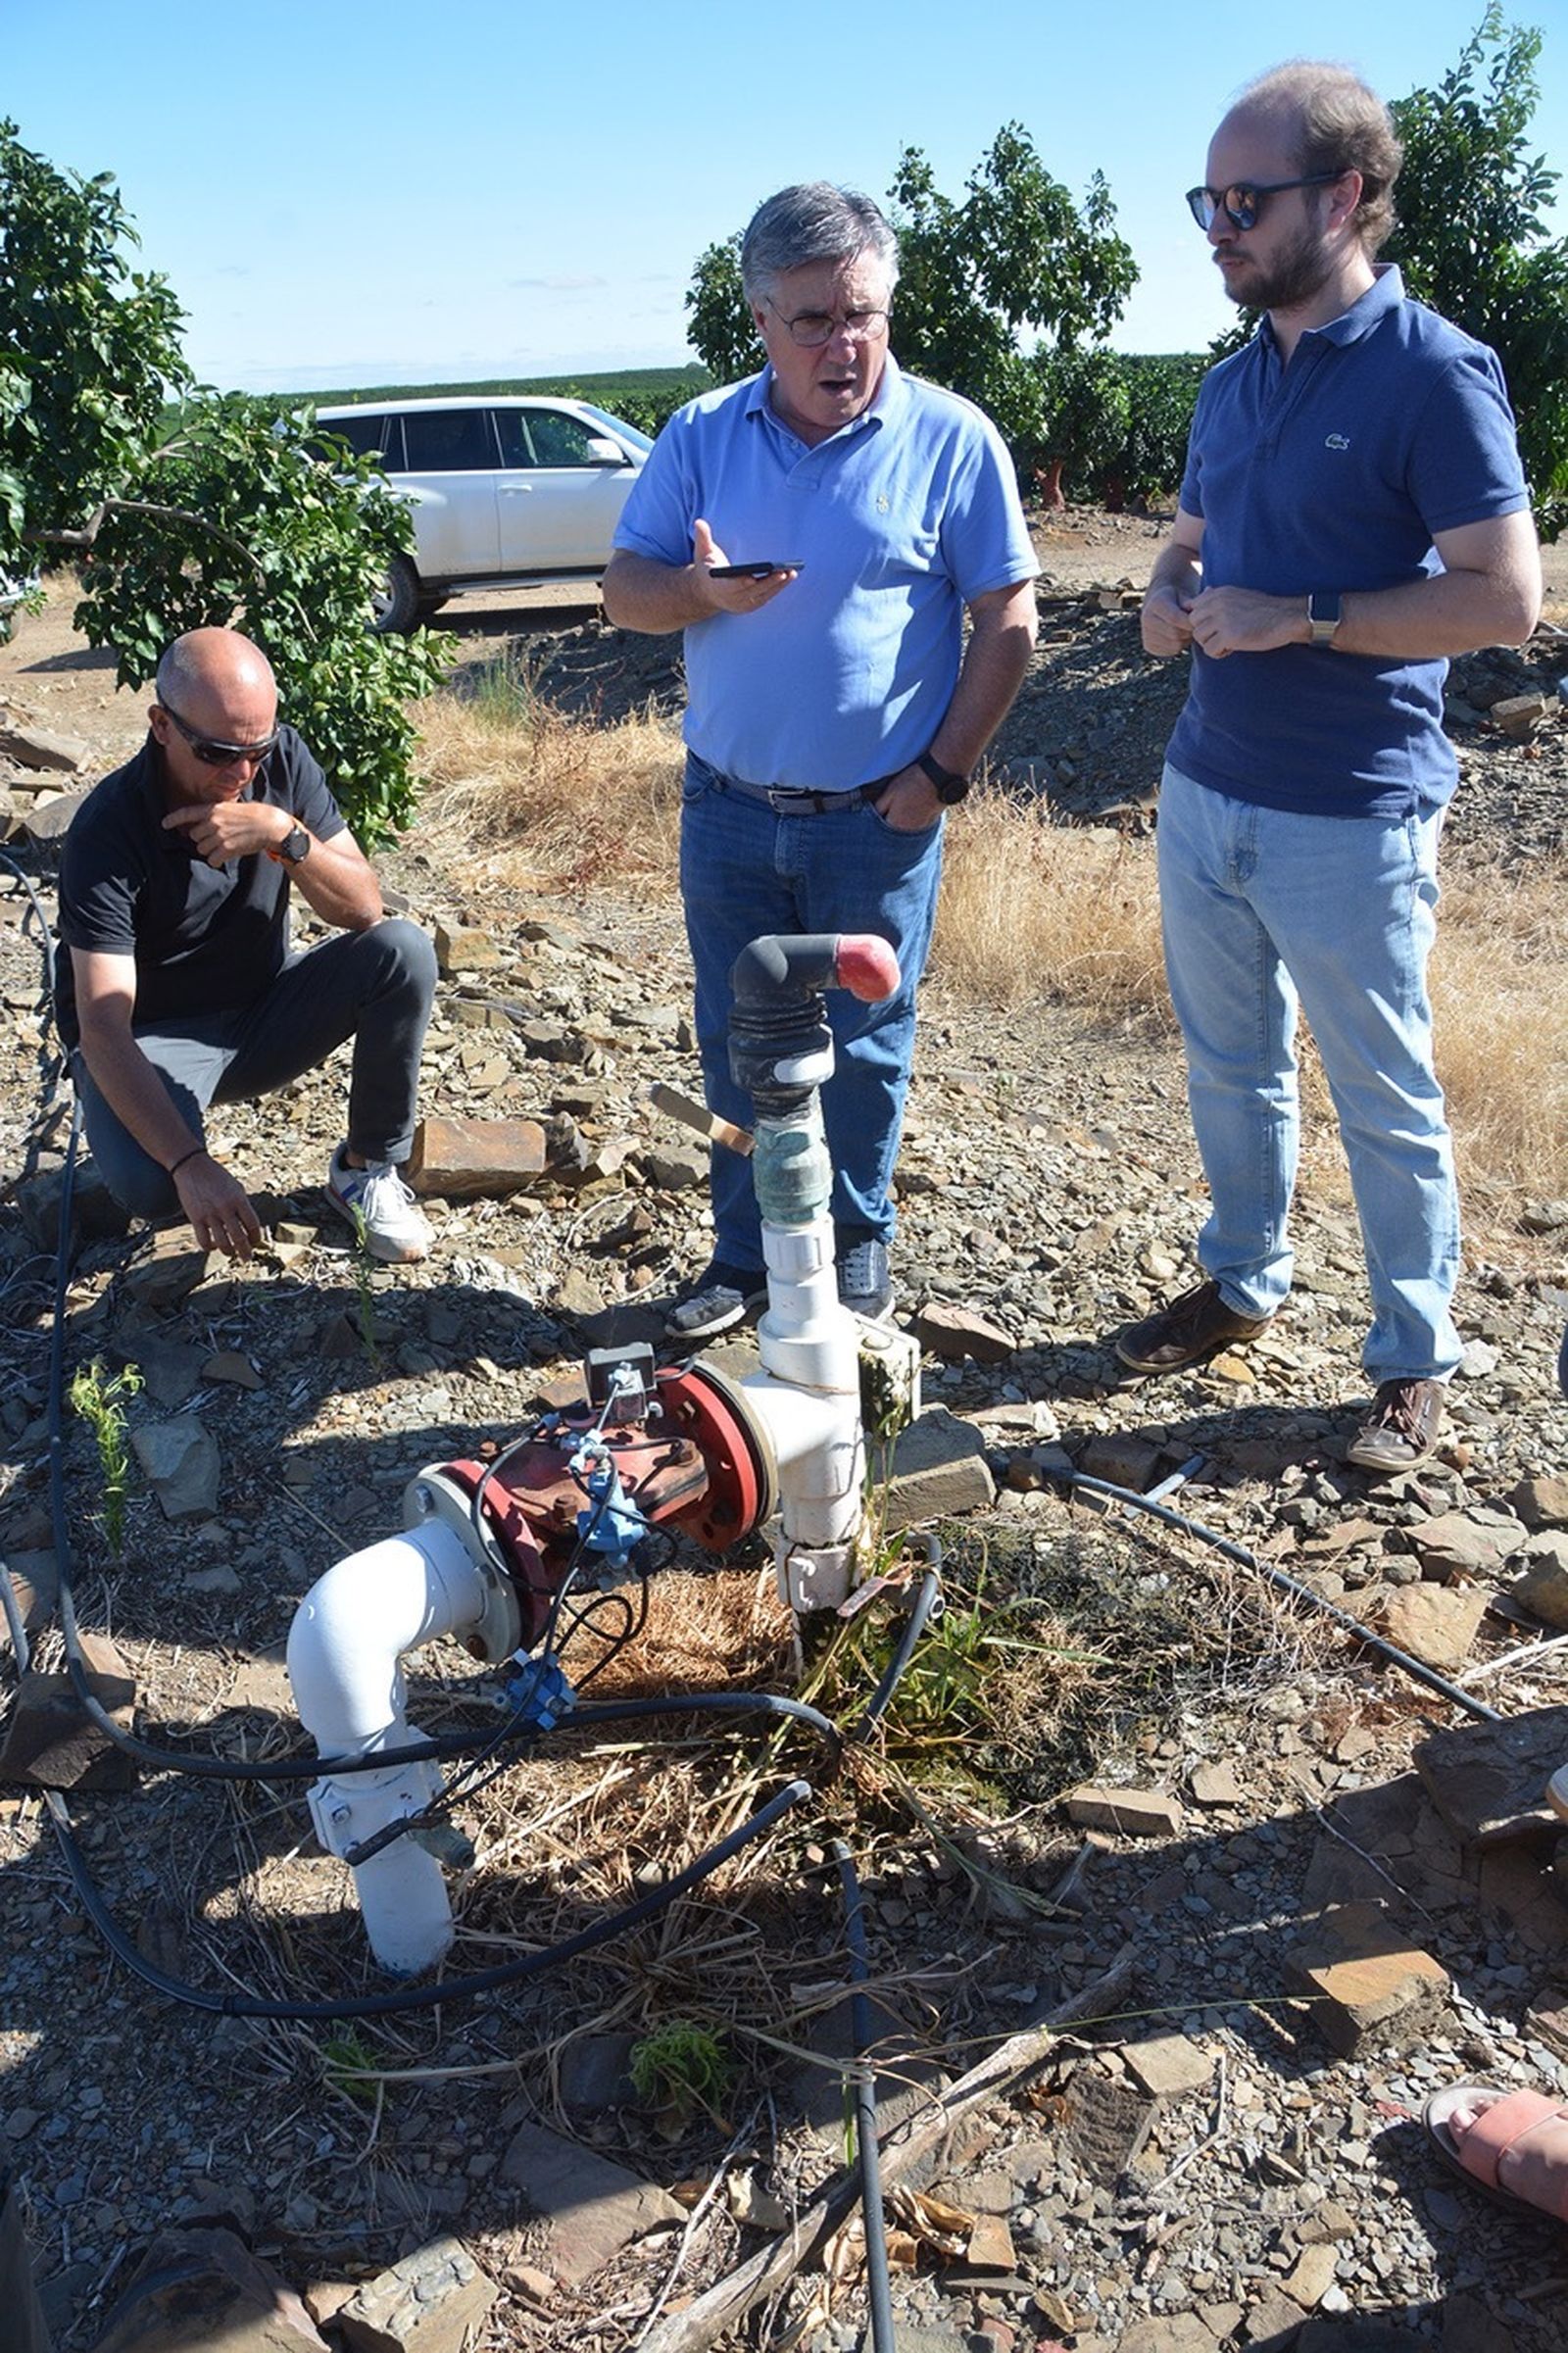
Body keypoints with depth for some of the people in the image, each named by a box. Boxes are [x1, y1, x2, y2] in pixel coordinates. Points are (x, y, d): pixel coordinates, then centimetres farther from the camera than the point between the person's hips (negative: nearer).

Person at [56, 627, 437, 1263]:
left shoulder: (281, 759, -12)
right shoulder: (109, 830, -26)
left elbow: (363, 909, -14)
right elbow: (103, 1028, -32)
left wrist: (285, 835, -34)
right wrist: (191, 1166, -44)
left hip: (263, 1008, 4)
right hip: (152, 1038, -4)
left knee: (403, 952, -22)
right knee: (147, 1185, -34)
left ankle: (367, 1169, -5)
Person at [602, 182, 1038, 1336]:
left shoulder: (952, 439, -5)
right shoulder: (701, 437, 4)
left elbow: (1008, 622, -4)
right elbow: (623, 588, 5)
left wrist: (944, 771, -10)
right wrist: (699, 591, -18)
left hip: (877, 818, -3)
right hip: (729, 808, 3)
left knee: (863, 1048, 9)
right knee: (737, 1044, 11)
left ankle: (857, 1243, 28)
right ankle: (747, 1250, 26)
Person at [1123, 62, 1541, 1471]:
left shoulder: (1433, 374, -11)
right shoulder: (1235, 383, 11)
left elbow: (1507, 597, -16)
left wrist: (1300, 618, -19)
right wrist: (1170, 602, -1)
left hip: (1350, 821, -7)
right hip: (1206, 792, 7)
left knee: (1386, 1102, 5)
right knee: (1230, 1067, 18)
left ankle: (1416, 1359, 21)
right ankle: (1244, 1281, 37)